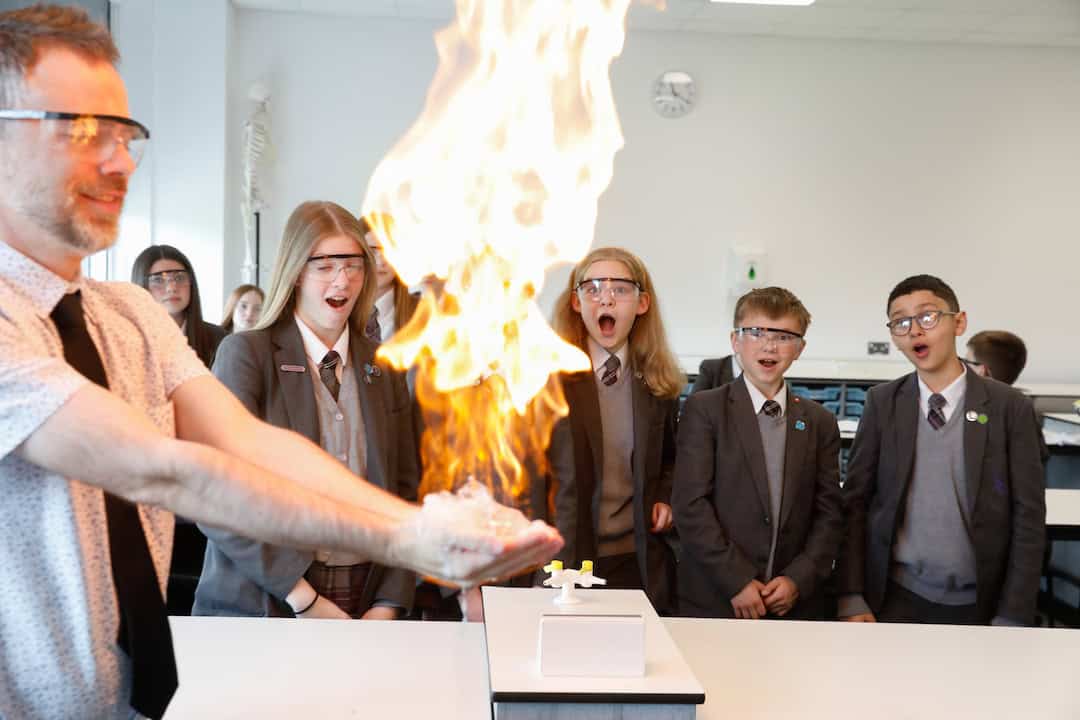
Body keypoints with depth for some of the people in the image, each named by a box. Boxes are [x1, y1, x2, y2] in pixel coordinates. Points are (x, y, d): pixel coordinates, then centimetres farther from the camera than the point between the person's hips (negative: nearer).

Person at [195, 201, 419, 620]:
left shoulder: (383, 367, 8)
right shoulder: (246, 353, -6)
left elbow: (404, 491, 7)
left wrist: (389, 605, -3)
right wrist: (302, 597, -16)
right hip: (261, 602, -3)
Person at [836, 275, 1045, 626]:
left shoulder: (1009, 407, -4)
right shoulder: (882, 403, 0)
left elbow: (1028, 515, -4)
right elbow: (855, 501, 0)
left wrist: (1012, 617, -7)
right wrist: (852, 599, -7)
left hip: (977, 604, 0)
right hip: (894, 598, 1)